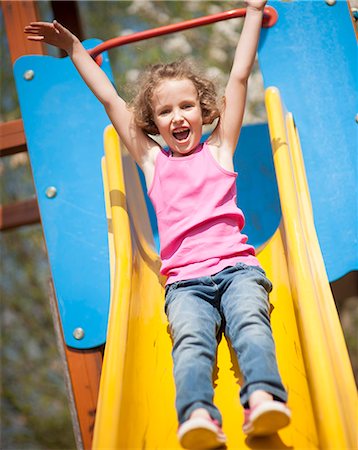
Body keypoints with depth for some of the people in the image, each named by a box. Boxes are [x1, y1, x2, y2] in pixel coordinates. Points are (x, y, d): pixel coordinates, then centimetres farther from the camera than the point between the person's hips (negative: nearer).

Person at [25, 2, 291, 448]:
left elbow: (239, 78, 25)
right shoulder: (152, 161, 21)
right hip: (185, 280, 0)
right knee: (191, 337, -27)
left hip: (236, 265, 1)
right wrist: (73, 47, 31)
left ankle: (264, 399, -50)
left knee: (251, 322, -28)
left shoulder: (218, 149, 20)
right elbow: (110, 100, 25)